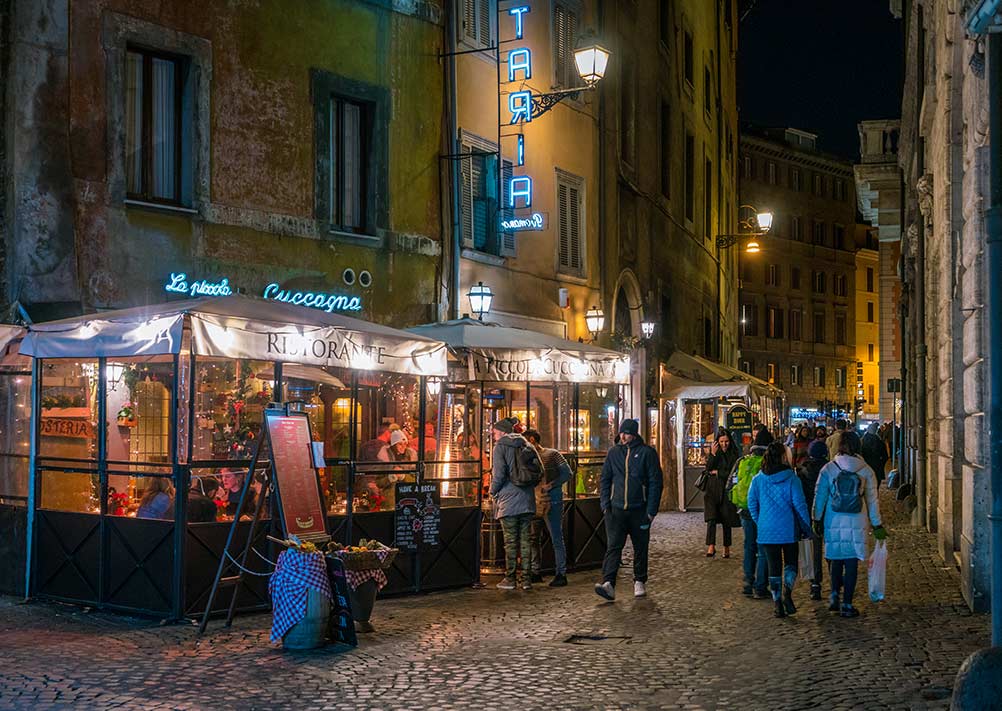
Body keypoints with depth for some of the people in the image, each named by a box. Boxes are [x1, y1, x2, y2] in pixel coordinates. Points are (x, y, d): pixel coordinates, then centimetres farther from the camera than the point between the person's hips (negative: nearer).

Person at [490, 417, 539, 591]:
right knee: (525, 540, 7)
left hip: (508, 500, -5)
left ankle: (510, 579, 4)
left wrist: (493, 491, 3)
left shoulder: (500, 447, -5)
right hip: (527, 499, 5)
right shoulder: (525, 445, 12)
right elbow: (539, 469, 10)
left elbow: (499, 474, -12)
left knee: (510, 541, -1)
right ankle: (527, 579, 7)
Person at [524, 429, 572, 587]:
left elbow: (567, 473, -7)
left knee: (556, 538, -4)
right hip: (534, 502, 7)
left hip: (552, 502, -7)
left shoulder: (552, 454, -4)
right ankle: (535, 573, 17)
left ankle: (561, 574, 1)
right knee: (533, 538, 8)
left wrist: (551, 485, -16)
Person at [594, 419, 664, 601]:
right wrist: (605, 504, 2)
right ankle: (608, 583, -19)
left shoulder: (647, 453, -1)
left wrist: (651, 510, -8)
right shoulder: (613, 453, 9)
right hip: (616, 509, 2)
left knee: (640, 548, 9)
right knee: (613, 547, -9)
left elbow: (656, 482, -2)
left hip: (639, 510, -2)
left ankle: (640, 582, 24)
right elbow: (604, 480, 14)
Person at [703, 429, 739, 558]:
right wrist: (713, 454, -14)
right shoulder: (715, 452, 8)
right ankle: (711, 546, -22)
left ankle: (727, 549, 13)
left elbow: (732, 473, -3)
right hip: (712, 489, 0)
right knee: (711, 518, -14)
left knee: (726, 520, 4)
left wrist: (717, 472, -1)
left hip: (726, 490, 0)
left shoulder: (734, 454, 4)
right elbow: (708, 469, -4)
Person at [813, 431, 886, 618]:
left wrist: (816, 520, 11)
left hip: (833, 523, 0)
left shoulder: (828, 469, -3)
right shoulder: (865, 470, -1)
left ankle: (834, 594, 7)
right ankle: (847, 604, 6)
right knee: (852, 562, 5)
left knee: (835, 559, 18)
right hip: (856, 524, 0)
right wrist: (877, 525, 13)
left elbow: (820, 497, 1)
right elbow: (872, 500, 5)